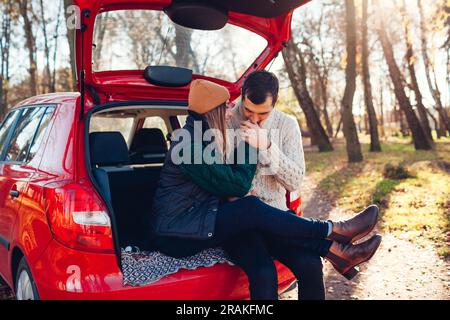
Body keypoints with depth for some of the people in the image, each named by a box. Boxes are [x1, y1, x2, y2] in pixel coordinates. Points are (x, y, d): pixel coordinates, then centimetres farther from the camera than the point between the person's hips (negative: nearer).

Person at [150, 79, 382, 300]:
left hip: (194, 220, 9)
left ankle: (337, 253, -12)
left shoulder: (200, 137, 11)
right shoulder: (191, 145, -21)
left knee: (258, 218, -12)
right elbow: (238, 185, -17)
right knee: (252, 210, -24)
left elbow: (225, 181, 11)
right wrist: (251, 147, -6)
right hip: (177, 236, -9)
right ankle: (333, 231, -12)